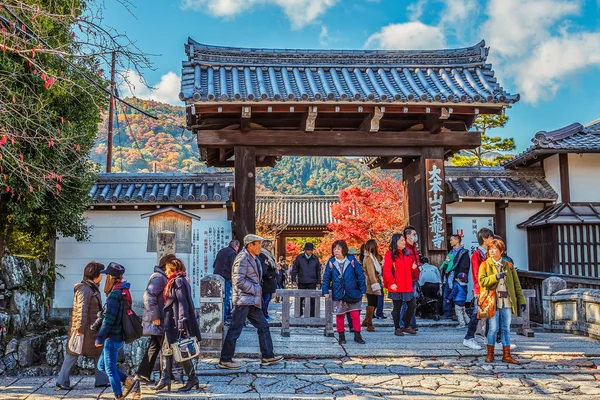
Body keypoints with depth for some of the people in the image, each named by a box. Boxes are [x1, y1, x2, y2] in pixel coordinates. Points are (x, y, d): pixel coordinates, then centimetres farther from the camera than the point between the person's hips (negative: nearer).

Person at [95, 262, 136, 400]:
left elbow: (109, 319, -20)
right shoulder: (122, 291, 11)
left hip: (112, 337, -9)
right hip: (118, 336, 9)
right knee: (102, 365, 18)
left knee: (110, 369, 2)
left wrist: (100, 337, -15)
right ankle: (127, 380, 14)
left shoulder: (115, 293, -18)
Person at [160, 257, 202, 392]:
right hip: (171, 322, 10)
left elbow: (183, 303, -20)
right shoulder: (174, 282, 17)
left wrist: (182, 322, -25)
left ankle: (192, 379, 4)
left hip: (176, 322, -10)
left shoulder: (178, 281, -13)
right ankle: (165, 378, 11)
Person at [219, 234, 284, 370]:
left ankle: (267, 356, 17)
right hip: (243, 299, -10)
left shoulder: (254, 259, 16)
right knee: (235, 330, -3)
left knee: (263, 326, 10)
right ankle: (225, 360, 7)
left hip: (252, 301, 10)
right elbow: (239, 281, -21)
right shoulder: (242, 258, -14)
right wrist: (256, 290, -15)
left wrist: (257, 291, 12)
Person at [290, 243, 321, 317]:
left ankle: (312, 316, 8)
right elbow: (294, 269, 4)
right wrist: (294, 280, -1)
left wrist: (318, 282, 8)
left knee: (312, 300, 0)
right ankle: (299, 314, 20)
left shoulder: (315, 259, 5)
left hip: (312, 283, 0)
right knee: (300, 299, 7)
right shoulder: (299, 258, 1)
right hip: (301, 283, 0)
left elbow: (318, 271, 11)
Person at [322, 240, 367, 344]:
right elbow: (326, 277, 4)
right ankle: (341, 336, 20)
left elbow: (360, 275, -1)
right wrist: (325, 291, -3)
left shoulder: (352, 260, -4)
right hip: (338, 294, 1)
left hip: (353, 293, -1)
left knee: (355, 314, 1)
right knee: (339, 315, 7)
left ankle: (357, 335, 14)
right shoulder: (331, 262, 1)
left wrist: (363, 290, -2)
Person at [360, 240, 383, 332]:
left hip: (372, 287, 10)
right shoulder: (368, 258, -14)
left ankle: (366, 321, 21)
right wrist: (376, 287, -22)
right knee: (372, 304, -5)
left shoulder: (372, 257, 19)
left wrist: (380, 284, 15)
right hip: (370, 286, -10)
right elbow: (371, 273, -20)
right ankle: (369, 324, 0)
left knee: (373, 304, 13)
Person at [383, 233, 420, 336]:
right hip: (396, 287, -6)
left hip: (407, 286, 6)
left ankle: (407, 326, 22)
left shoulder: (407, 254, 14)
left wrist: (414, 267, 3)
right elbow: (386, 270, -11)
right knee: (397, 308, 3)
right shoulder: (390, 254, -6)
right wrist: (391, 283, -18)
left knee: (412, 306, 6)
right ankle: (397, 329, 15)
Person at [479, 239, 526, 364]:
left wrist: (521, 300, 6)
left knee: (506, 329, 7)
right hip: (493, 302, -3)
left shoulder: (509, 266, 11)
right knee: (493, 329, -1)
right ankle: (490, 354, 10)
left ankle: (506, 355, 13)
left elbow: (516, 284, 11)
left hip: (507, 302, 3)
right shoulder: (485, 265, 3)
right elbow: (482, 281, -10)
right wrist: (496, 277, -22)